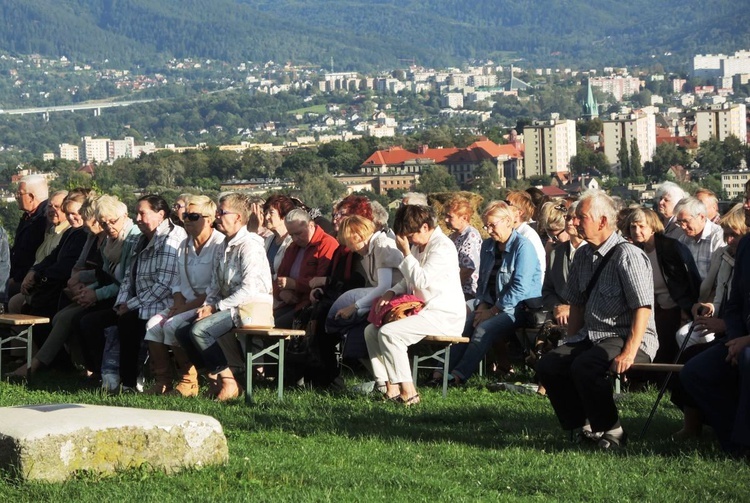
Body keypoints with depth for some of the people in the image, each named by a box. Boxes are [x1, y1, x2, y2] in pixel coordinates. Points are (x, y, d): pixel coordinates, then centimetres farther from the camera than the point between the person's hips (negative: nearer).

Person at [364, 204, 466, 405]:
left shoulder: (442, 247, -14)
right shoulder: (417, 245, 16)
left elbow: (421, 280, -24)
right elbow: (410, 281, 25)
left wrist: (406, 253, -14)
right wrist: (392, 292, 6)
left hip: (445, 316, -10)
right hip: (424, 312, 10)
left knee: (388, 333, -26)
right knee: (371, 330, 2)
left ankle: (408, 392, -24)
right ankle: (389, 388, -8)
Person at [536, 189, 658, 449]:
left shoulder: (628, 256, -14)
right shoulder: (583, 256, 11)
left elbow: (643, 308, -19)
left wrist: (629, 353, -26)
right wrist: (570, 347, 11)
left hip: (626, 338, -8)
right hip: (590, 337, 8)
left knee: (584, 367, -32)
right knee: (547, 365, -11)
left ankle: (610, 431, -15)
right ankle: (582, 426, 1)